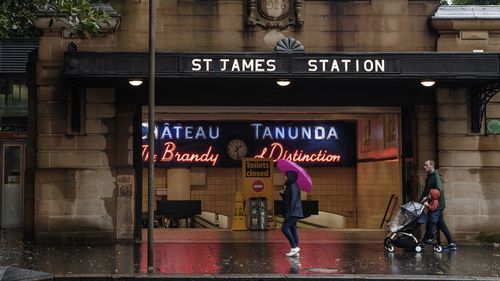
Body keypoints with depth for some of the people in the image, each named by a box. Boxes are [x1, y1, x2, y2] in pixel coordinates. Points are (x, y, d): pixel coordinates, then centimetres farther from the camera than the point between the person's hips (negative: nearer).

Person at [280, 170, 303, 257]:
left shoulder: (293, 186, -14)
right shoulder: (289, 186, 18)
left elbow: (293, 200, -21)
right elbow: (287, 199, 22)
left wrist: (289, 212, -24)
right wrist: (282, 194, 5)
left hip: (293, 213, -11)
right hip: (293, 213, 11)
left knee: (285, 228, -15)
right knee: (292, 230, 9)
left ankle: (294, 247, -15)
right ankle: (295, 251, 10)